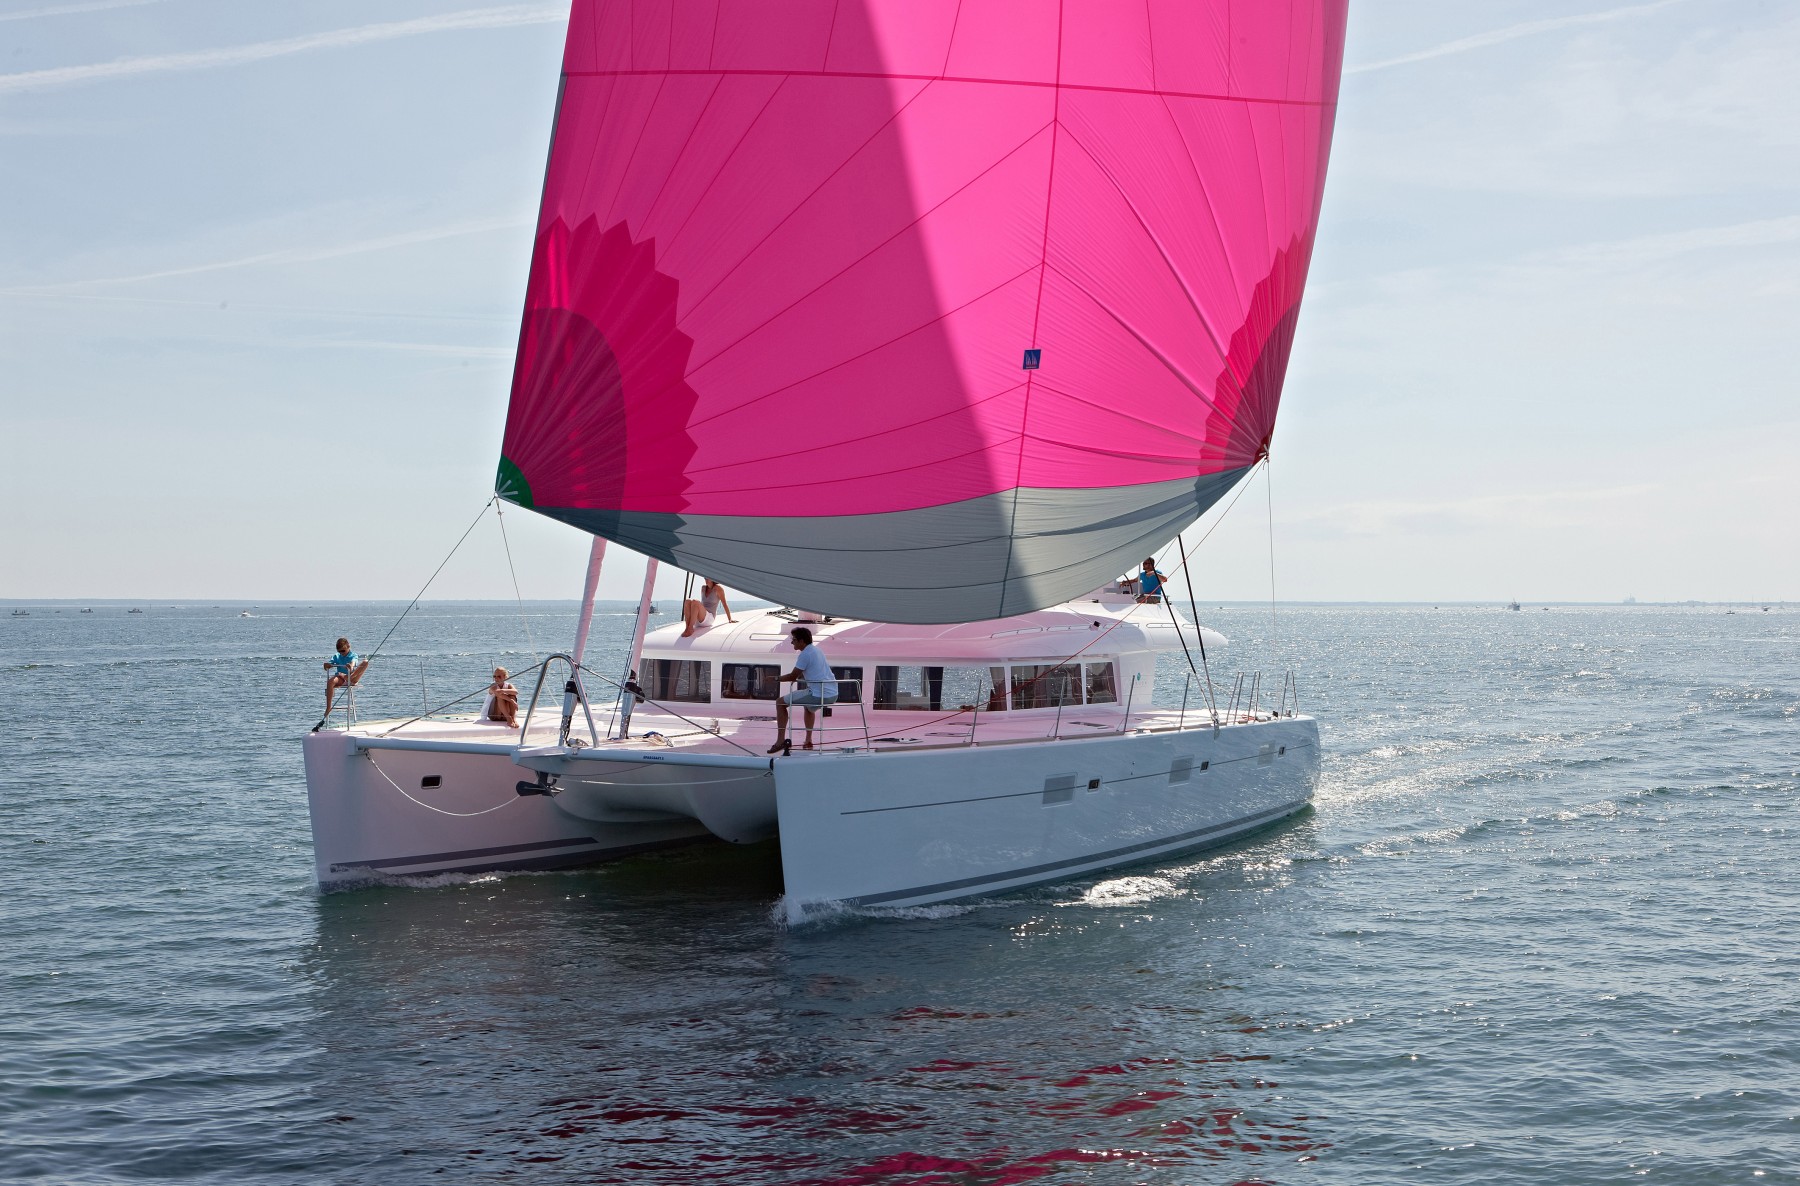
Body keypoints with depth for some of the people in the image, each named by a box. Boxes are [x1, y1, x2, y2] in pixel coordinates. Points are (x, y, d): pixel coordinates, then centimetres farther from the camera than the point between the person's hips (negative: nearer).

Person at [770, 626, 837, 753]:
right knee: (809, 707, 42)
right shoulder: (818, 651, 18)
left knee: (780, 702, 2)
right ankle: (808, 740, 36)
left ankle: (781, 740, -1)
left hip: (818, 695, -9)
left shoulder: (805, 654, -11)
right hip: (833, 694, 9)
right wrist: (797, 677, 23)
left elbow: (793, 676, -9)